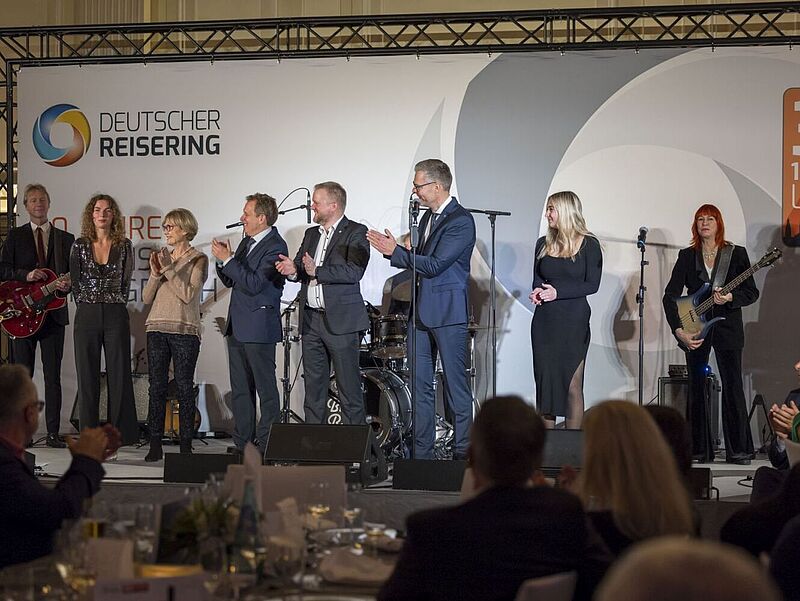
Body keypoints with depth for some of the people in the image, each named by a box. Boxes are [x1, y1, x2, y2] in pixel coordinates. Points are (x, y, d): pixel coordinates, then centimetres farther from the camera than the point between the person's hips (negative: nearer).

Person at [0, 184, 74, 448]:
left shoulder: (65, 239, 11)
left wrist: (68, 285, -11)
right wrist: (26, 275, -15)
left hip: (53, 313, 1)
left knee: (53, 376, 0)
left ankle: (53, 433, 3)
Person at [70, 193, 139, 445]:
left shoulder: (124, 246, 5)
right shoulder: (80, 245, 6)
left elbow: (125, 282, 6)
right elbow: (75, 281, 7)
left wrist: (115, 305, 3)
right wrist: (84, 305, 3)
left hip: (115, 315, -1)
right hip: (87, 315, 1)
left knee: (119, 373, -1)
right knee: (87, 375, 2)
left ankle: (120, 431, 4)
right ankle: (89, 432, 6)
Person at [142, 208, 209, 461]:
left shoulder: (198, 259, 0)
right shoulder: (161, 257, 14)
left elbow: (188, 294, -13)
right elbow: (147, 298, 10)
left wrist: (170, 269, -12)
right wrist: (156, 273, -5)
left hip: (185, 330, -4)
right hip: (158, 328, 4)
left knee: (184, 388, -2)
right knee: (157, 387, 1)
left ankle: (185, 445, 2)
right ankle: (155, 445, 2)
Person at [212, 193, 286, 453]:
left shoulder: (275, 247, -13)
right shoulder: (247, 242, 14)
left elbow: (254, 285, -22)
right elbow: (230, 281, 18)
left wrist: (228, 259, -19)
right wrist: (222, 259, 1)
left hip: (259, 328, -9)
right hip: (237, 326, 9)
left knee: (266, 389, -3)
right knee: (240, 390, 12)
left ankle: (266, 448, -1)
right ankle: (242, 445, 18)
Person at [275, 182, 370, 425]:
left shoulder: (356, 233, -4)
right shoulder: (311, 234, 19)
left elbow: (354, 271, -17)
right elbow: (300, 267, 15)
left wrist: (317, 272, -24)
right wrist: (292, 269, -9)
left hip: (340, 321, -7)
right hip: (311, 320, 7)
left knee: (349, 390, -5)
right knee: (313, 389, 8)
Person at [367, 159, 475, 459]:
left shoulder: (461, 221, -13)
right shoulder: (427, 217, 15)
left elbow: (435, 265, -20)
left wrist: (394, 251, -17)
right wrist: (393, 249, 3)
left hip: (448, 313, -9)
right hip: (421, 311, 9)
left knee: (456, 385, -3)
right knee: (420, 384, 9)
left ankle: (462, 452, 2)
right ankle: (421, 452, 14)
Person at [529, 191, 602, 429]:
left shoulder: (588, 245, -3)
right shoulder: (544, 244, 11)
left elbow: (592, 285, -6)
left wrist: (557, 292, -15)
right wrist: (537, 291, -5)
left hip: (573, 322, -5)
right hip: (544, 321, 5)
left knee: (572, 386, -3)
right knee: (545, 382, 4)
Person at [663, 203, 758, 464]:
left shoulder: (736, 254, 2)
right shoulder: (687, 256, 5)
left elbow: (752, 293, 2)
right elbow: (670, 296, -1)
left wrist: (730, 298, -19)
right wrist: (678, 329, -13)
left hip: (727, 327, -2)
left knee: (732, 387, -6)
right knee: (696, 388, 4)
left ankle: (738, 449, -1)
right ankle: (699, 450, 10)